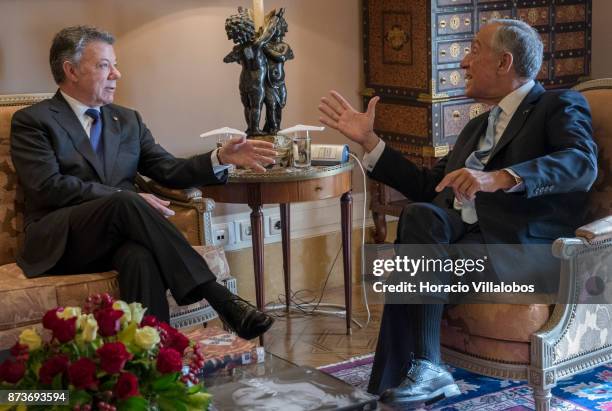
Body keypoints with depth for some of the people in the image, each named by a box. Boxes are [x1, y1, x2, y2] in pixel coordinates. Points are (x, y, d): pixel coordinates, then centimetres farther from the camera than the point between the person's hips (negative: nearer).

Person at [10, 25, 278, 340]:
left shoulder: (128, 120, 21)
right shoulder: (32, 121, 4)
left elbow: (169, 171, 12)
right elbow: (49, 187, -11)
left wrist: (221, 158, -6)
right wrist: (126, 198, -18)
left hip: (118, 236, 4)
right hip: (60, 241, -4)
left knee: (142, 258, -34)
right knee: (125, 202, -33)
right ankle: (219, 298, -34)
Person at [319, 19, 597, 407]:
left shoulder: (561, 105, 6)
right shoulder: (477, 127, 30)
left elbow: (582, 162, -15)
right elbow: (427, 185, 30)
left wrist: (500, 179, -31)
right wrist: (368, 140, 25)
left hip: (518, 243, -6)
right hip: (460, 230, 6)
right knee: (420, 215, -27)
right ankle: (424, 370, -30)